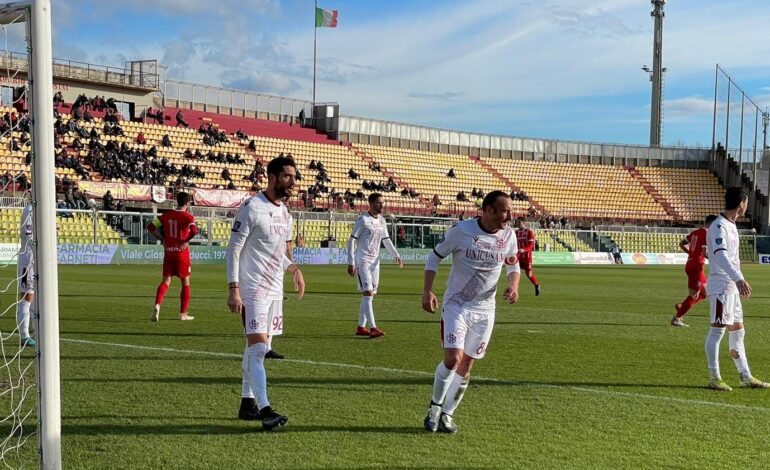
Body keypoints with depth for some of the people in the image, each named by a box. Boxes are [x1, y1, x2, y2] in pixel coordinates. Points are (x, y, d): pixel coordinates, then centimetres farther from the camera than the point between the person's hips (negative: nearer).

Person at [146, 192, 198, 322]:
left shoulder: (166, 215, 6)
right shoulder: (188, 217, -8)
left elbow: (151, 227, 3)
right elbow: (194, 230, -27)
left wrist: (162, 239, 7)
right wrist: (186, 241, -12)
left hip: (168, 252, 4)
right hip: (182, 252, -4)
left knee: (166, 281, 6)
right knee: (185, 282, 10)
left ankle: (157, 305, -19)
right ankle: (183, 314, 13)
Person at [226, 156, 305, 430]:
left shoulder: (285, 213, 13)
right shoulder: (252, 208, -11)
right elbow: (233, 250, -12)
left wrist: (293, 268, 9)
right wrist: (233, 289, -18)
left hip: (275, 291, 8)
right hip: (253, 291, -8)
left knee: (259, 349, 13)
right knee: (257, 348, -13)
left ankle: (247, 403, 21)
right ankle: (265, 409, -18)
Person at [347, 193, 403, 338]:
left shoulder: (382, 221, 11)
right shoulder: (363, 220, -11)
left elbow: (386, 240, 22)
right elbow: (351, 240, -11)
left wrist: (396, 256, 11)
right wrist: (351, 263, -16)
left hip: (375, 262, 8)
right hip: (363, 262, -8)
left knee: (370, 295, 9)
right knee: (367, 293, -14)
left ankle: (361, 327, 16)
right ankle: (372, 328, -17)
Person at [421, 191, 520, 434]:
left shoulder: (509, 236, -3)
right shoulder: (461, 230, -14)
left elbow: (513, 266, 14)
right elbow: (434, 257, -2)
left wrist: (513, 285, -8)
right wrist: (427, 291, -11)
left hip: (484, 310, 4)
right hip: (456, 305, -4)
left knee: (466, 365, 6)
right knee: (452, 359, -15)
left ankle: (447, 414, 22)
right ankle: (435, 406, 10)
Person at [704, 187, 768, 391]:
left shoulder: (731, 225, 16)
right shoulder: (719, 227, -16)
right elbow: (720, 255, -31)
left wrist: (738, 281, 24)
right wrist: (739, 279, -42)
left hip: (732, 287, 10)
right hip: (720, 286, -10)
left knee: (737, 332, 14)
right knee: (717, 331, -6)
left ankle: (746, 377, 21)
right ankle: (715, 379, -2)